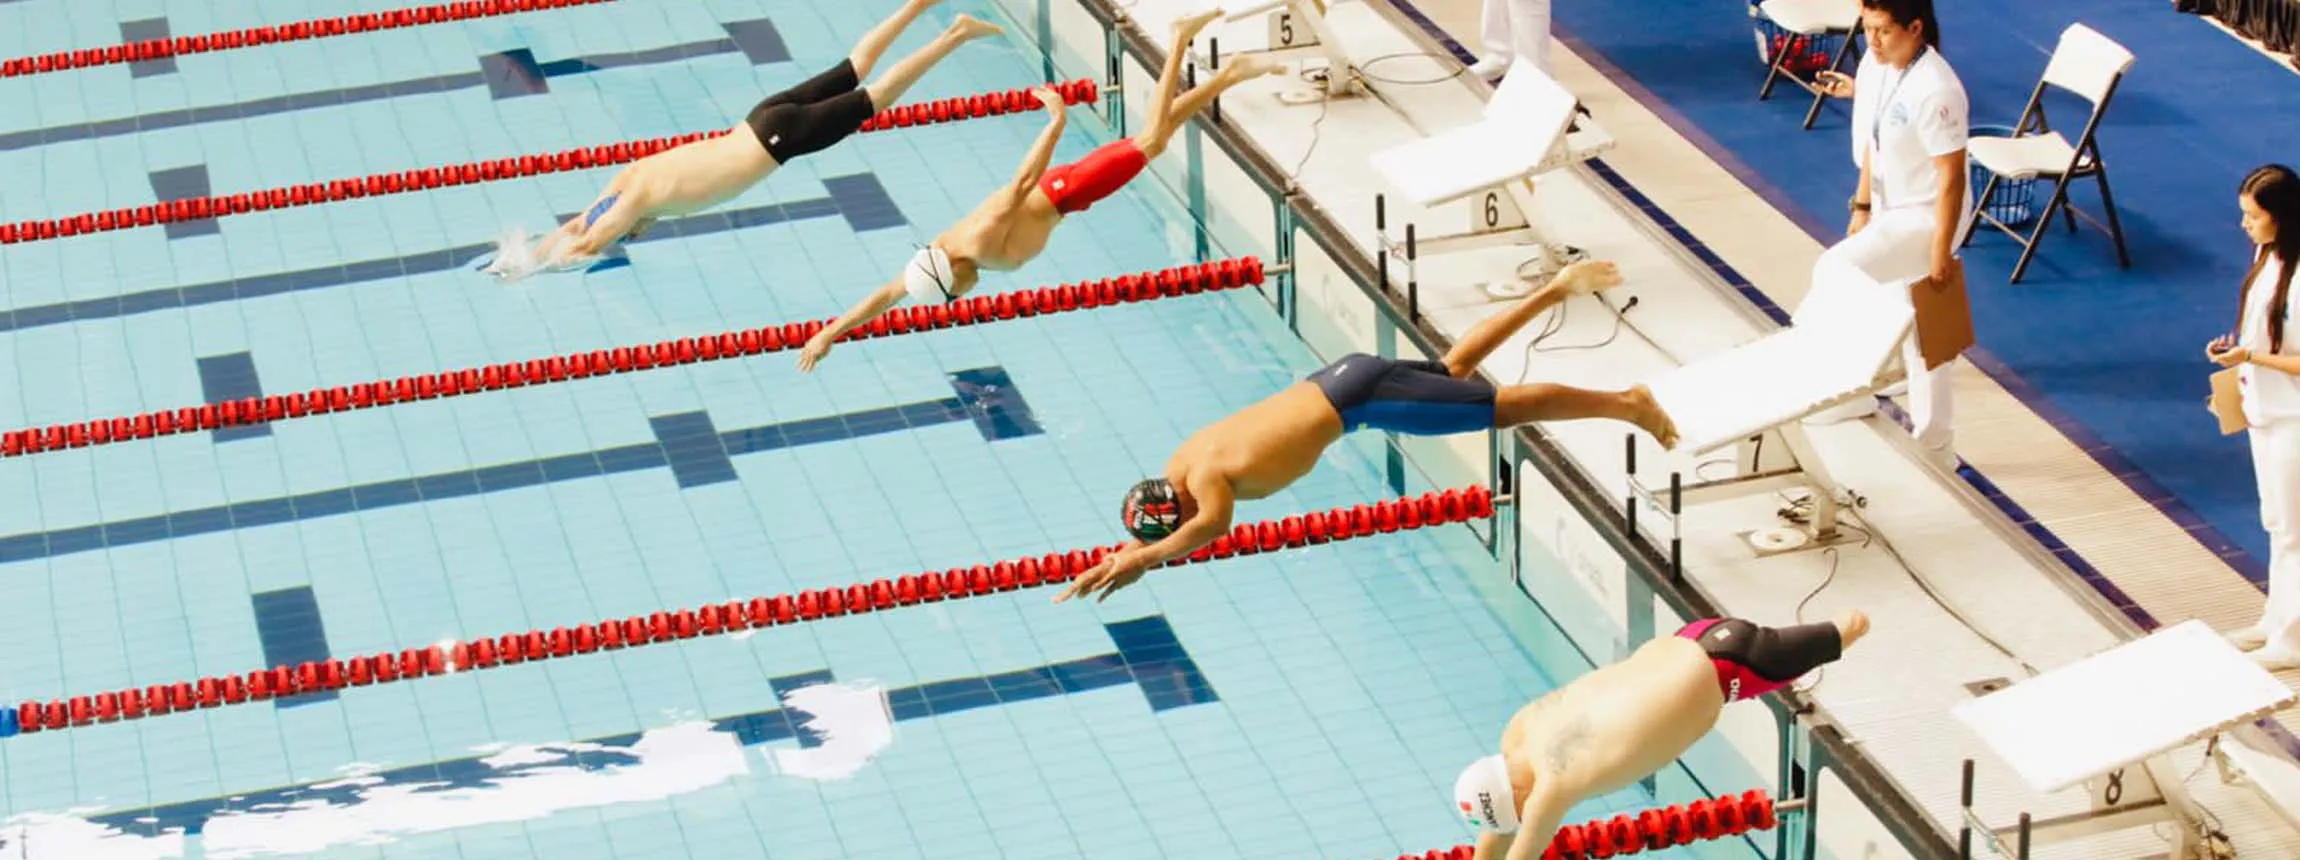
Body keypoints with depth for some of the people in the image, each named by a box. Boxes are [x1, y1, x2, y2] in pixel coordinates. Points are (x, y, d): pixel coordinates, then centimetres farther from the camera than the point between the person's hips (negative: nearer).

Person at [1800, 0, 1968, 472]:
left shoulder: (1935, 91, -28)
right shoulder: (1876, 66, -4)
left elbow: (1951, 177, -24)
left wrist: (1942, 252, -21)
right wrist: (1862, 207, 13)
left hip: (1926, 219, -9)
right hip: (1892, 213, 9)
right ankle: (1934, 446, 30)